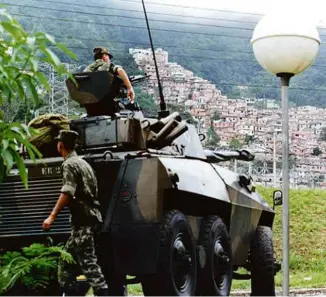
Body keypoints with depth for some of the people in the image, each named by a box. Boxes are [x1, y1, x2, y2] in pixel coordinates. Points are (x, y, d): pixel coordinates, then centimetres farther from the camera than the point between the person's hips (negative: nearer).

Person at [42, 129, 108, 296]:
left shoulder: (69, 164, -9)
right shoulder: (82, 163, 20)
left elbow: (67, 193, -21)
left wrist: (52, 216, -22)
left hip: (82, 219, -10)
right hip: (89, 216, 10)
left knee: (87, 261, -13)